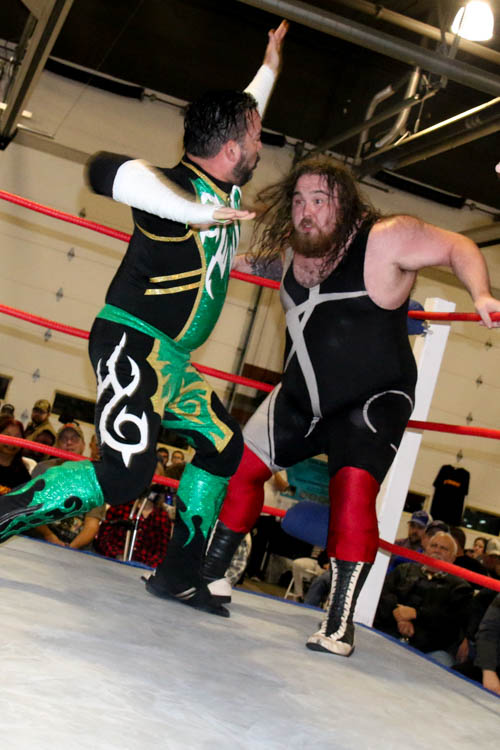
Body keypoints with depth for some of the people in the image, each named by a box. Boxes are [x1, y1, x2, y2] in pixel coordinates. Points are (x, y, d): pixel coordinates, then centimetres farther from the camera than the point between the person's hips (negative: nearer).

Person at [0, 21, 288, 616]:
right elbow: (106, 169, -38)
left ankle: (180, 574, 20)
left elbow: (241, 116, 32)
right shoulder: (179, 187, -17)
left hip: (168, 361, 10)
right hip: (131, 344, -10)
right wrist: (193, 211, -43)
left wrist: (270, 66, 42)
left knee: (223, 443, 15)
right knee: (126, 474, -25)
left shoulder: (226, 186, 11)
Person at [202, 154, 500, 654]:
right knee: (239, 467, 6)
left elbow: (459, 247, -14)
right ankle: (207, 577, 24)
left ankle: (339, 624, -13)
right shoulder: (291, 250, -3)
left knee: (353, 491, -24)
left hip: (372, 400, -6)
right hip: (300, 399, 6)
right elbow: (259, 264, 21)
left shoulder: (386, 239, -21)